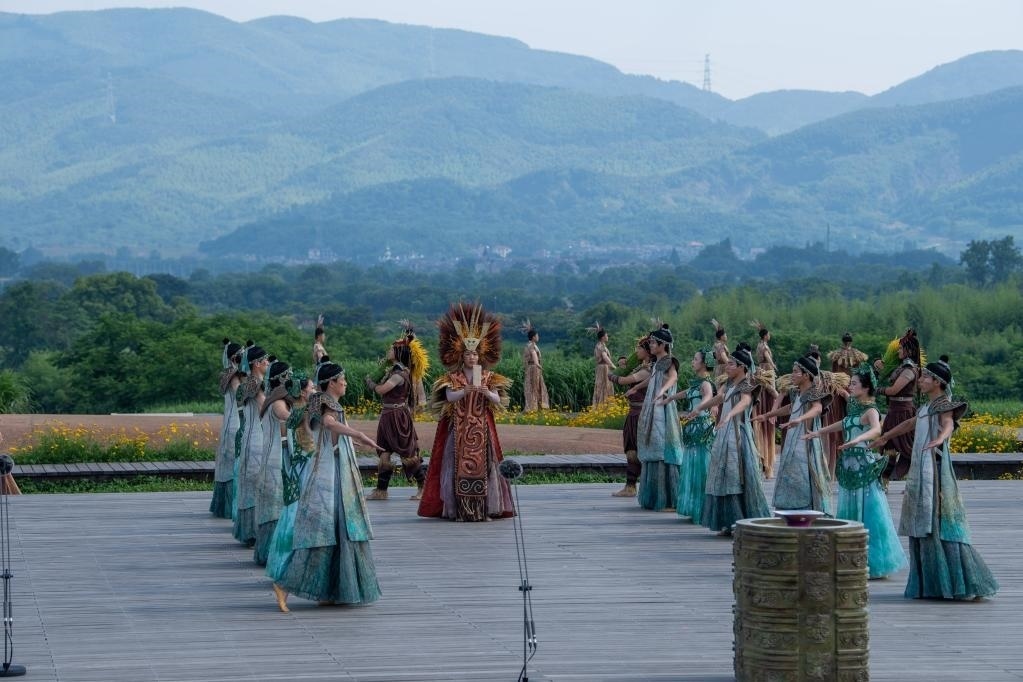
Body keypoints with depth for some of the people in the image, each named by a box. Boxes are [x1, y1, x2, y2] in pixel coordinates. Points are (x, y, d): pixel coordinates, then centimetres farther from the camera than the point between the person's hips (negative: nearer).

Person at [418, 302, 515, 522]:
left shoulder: (488, 378, 7)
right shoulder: (452, 378, 3)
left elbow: (497, 400, -1)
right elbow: (449, 397, -13)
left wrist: (487, 393, -21)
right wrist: (466, 391, -28)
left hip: (482, 428, 2)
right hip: (458, 428, -1)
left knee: (482, 465, -2)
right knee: (459, 466, -6)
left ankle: (484, 509, 1)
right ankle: (460, 510, -4)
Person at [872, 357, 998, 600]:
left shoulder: (943, 405, -8)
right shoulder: (926, 408, 17)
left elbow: (948, 424, -30)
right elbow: (910, 424, 36)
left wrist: (940, 437, -53)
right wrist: (886, 436, 51)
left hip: (935, 470, -9)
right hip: (920, 471, 9)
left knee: (939, 524, -12)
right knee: (923, 527, 8)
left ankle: (964, 583, -10)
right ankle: (930, 584, 12)